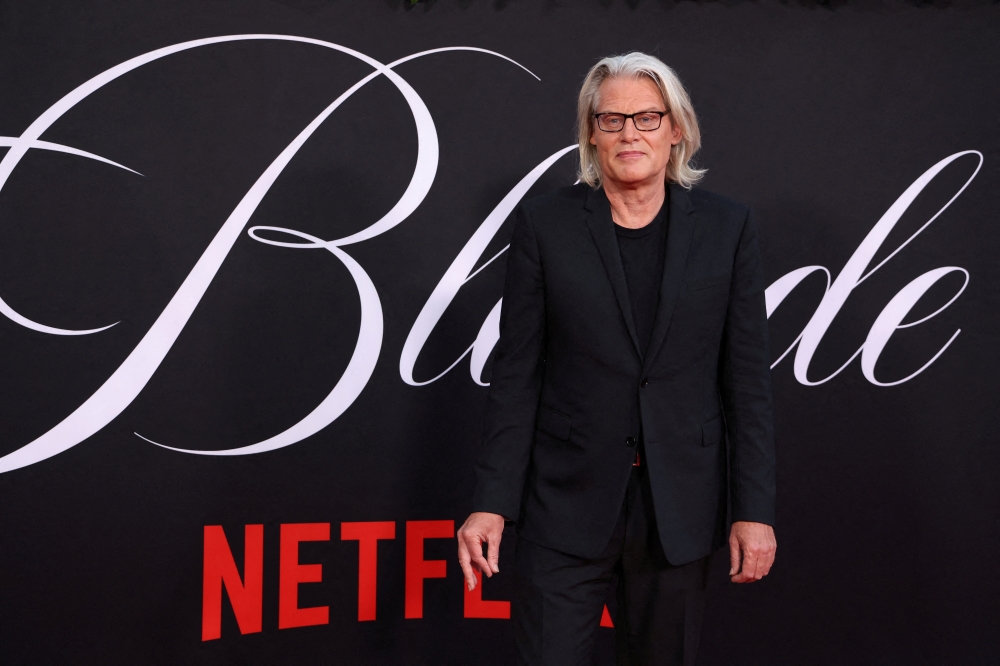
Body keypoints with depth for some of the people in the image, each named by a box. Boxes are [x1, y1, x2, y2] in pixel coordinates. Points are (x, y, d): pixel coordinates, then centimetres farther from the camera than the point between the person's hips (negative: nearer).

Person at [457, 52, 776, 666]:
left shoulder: (727, 227, 2)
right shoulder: (545, 224, 0)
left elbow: (748, 378, 2)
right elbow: (517, 373, -1)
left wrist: (754, 509, -2)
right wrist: (492, 502, -5)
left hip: (679, 512, 1)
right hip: (567, 505, -1)